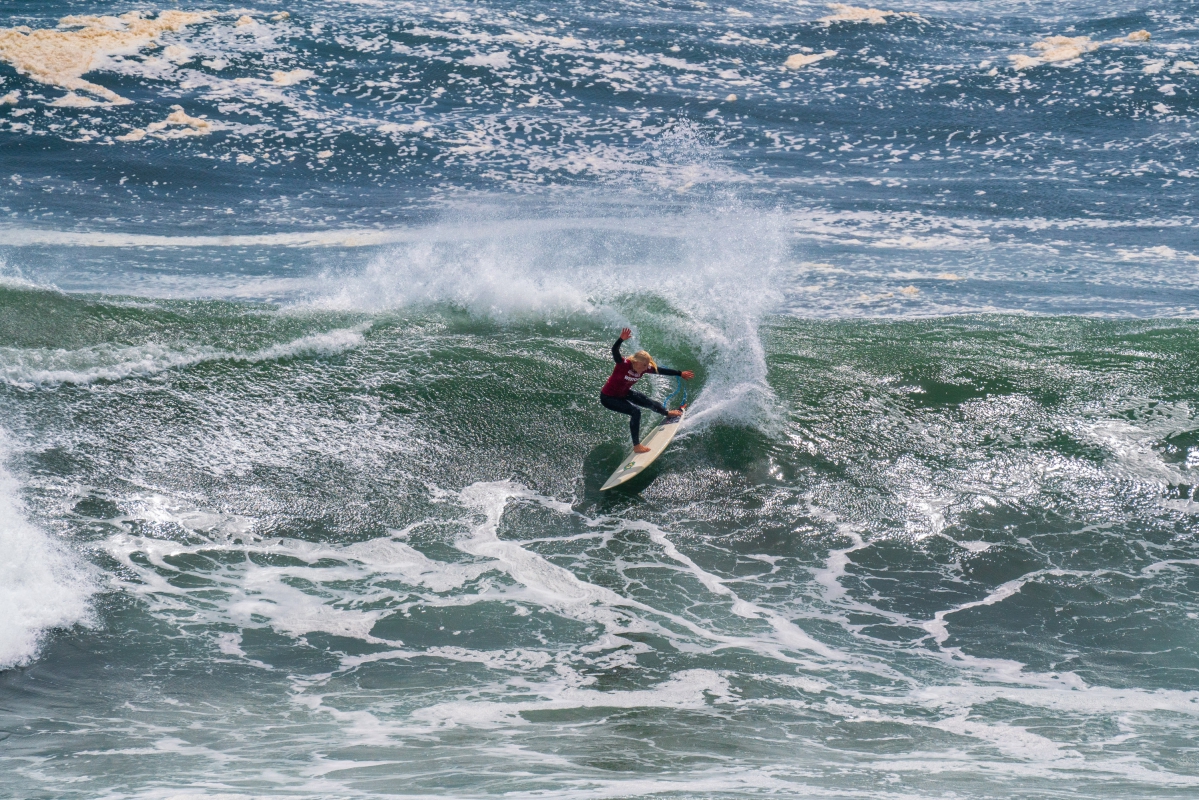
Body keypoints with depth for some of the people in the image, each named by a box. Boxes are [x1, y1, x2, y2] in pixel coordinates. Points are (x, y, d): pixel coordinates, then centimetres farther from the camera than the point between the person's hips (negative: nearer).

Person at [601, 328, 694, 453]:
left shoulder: (644, 368, -14)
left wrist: (680, 374, 3)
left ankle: (666, 413, 55)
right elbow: (615, 351, -51)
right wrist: (621, 339, -69)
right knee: (635, 412, -23)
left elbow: (661, 370, -3)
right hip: (608, 397, -8)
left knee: (648, 402, 21)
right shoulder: (623, 364, -33)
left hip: (624, 393, 8)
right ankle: (636, 446, -17)